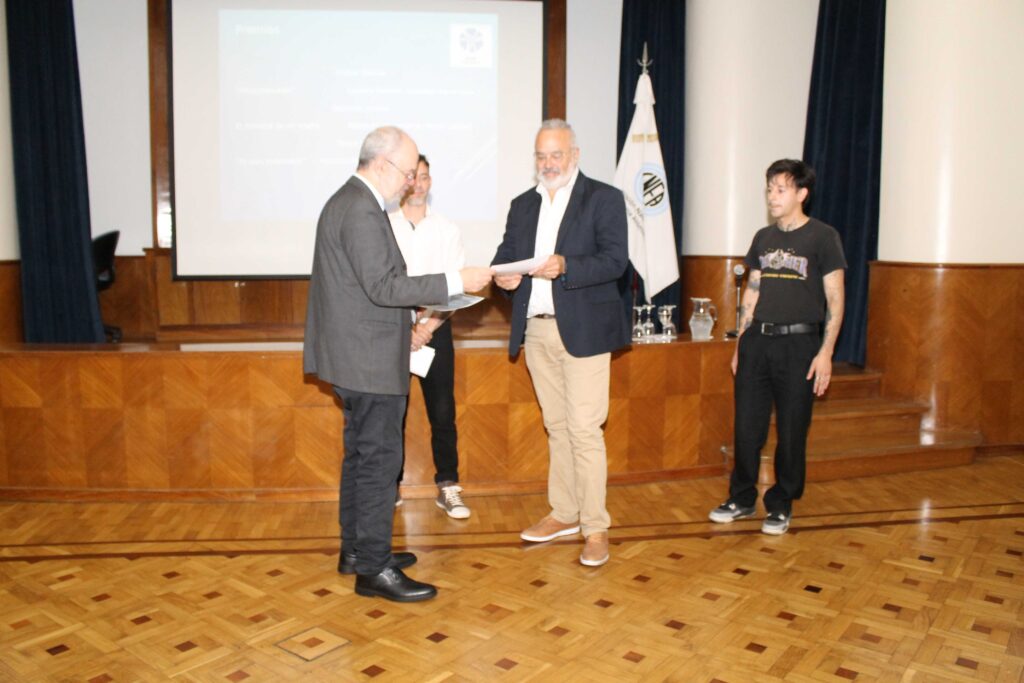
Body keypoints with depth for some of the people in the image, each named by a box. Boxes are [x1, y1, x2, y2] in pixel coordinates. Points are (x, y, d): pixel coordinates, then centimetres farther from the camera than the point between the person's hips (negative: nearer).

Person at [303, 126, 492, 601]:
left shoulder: (348, 202, 16)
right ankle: (374, 569, 6)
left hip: (356, 359, 11)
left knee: (361, 455, 17)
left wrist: (402, 325, 18)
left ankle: (356, 550, 29)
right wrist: (456, 281, -22)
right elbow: (383, 286, -24)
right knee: (379, 460, -4)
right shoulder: (361, 211, -18)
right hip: (369, 361, -11)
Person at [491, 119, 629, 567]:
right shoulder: (522, 205, 16)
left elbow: (615, 260, -12)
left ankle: (595, 527, 4)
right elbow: (505, 255, 12)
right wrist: (503, 275, -12)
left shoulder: (604, 199, -1)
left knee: (584, 429, -7)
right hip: (536, 330, 6)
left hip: (583, 329, -5)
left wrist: (565, 266, -27)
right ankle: (564, 514, 25)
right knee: (556, 426, 14)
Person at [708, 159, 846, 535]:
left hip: (798, 343, -4)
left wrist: (825, 353, -11)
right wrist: (740, 345, 13)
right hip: (757, 340, 4)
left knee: (791, 431, 4)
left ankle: (781, 506, 19)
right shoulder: (763, 237, 11)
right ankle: (742, 499, 22)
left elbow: (835, 300, -5)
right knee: (746, 426, 7)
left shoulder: (823, 237, -3)